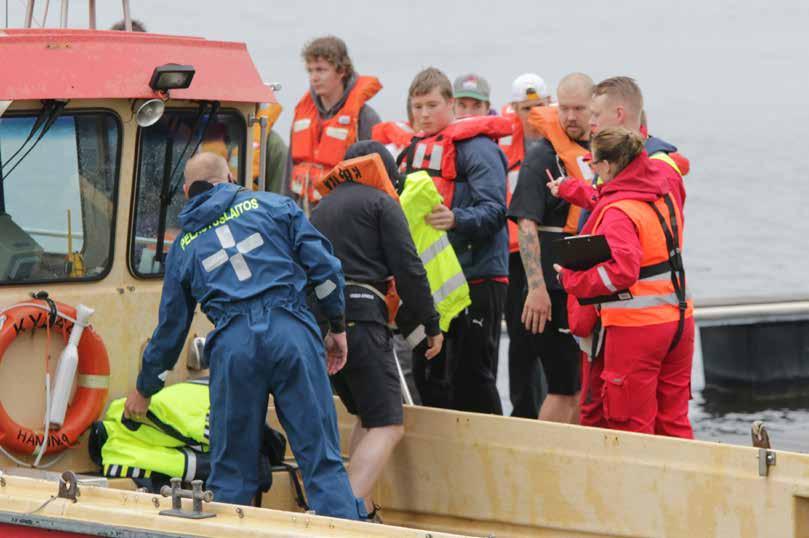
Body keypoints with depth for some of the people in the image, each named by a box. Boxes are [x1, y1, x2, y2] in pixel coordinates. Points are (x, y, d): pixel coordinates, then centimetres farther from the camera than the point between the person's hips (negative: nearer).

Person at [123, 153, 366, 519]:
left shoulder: (184, 245, 22)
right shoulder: (272, 206, 16)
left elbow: (171, 326, 27)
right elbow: (322, 264, 7)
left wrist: (144, 390, 39)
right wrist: (337, 327, 17)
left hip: (233, 345, 1)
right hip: (291, 331, -1)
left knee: (232, 470, 9)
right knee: (323, 460, 0)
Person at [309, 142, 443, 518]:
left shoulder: (322, 208, 26)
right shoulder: (381, 203, 5)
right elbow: (408, 269, -2)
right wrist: (431, 324, 5)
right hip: (360, 316, -8)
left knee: (367, 415, 22)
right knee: (388, 426, -9)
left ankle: (363, 511, 11)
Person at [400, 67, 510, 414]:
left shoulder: (477, 148, -9)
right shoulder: (415, 151, 16)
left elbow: (493, 210, -19)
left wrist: (456, 219, -35)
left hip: (476, 279, -8)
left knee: (472, 377, -7)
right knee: (428, 375, 12)